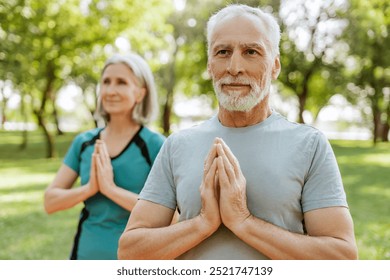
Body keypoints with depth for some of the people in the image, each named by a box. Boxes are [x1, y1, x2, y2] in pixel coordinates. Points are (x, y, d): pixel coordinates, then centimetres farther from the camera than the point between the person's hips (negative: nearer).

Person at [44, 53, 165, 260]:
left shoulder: (154, 145, -12)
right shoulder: (83, 142, 0)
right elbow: (50, 202, -2)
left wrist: (112, 189, -23)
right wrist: (89, 188, -18)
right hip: (86, 255, 4)